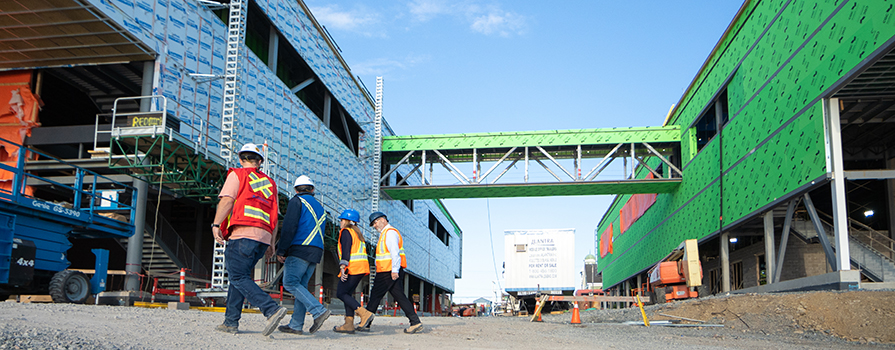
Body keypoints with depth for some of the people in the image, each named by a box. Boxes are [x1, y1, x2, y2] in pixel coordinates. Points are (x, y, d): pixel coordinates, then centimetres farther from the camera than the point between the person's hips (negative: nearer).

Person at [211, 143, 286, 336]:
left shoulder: (237, 175, 8)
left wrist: (216, 225, -8)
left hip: (243, 233, -6)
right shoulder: (269, 183, 23)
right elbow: (274, 216, 20)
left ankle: (272, 309, -24)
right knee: (239, 276, 16)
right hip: (263, 237, 7)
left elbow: (227, 199, -7)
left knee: (239, 278, -8)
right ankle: (231, 322, 14)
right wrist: (271, 243, 21)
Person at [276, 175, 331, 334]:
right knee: (301, 285, 8)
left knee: (290, 282, -9)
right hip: (316, 252, 8)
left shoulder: (296, 201, 0)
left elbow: (289, 227, -11)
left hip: (300, 249, -8)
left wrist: (281, 251, -7)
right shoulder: (320, 207, 24)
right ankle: (296, 325, 5)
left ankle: (319, 310, -19)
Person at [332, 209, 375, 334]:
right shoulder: (357, 233, 24)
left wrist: (342, 267, -23)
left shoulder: (345, 231, -3)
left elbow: (346, 250, -16)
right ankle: (349, 324, 3)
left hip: (352, 267, -9)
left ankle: (364, 313, -17)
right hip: (362, 267, 9)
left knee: (341, 293, -5)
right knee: (347, 293, 10)